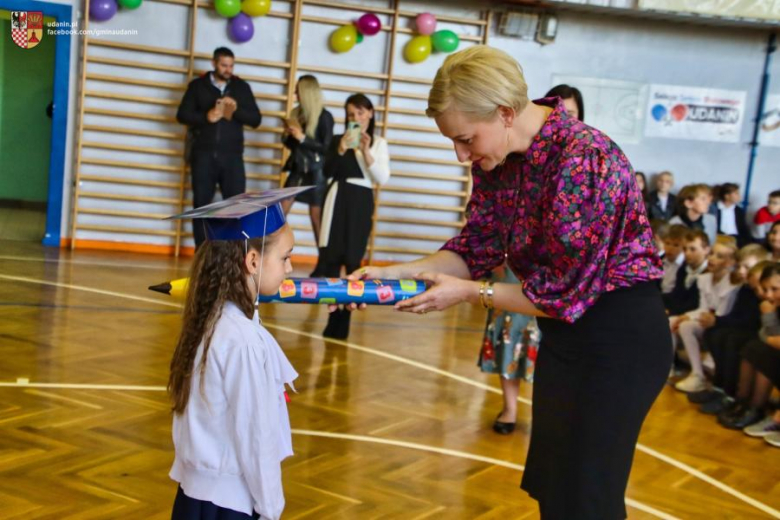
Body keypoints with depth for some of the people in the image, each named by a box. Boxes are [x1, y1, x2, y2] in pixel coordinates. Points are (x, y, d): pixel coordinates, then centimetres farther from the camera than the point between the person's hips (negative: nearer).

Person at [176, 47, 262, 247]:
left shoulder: (242, 87, 9)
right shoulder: (198, 85, 7)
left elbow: (256, 119, 5)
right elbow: (182, 115, 2)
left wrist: (237, 109, -14)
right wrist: (206, 117, -15)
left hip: (232, 156, 0)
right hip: (203, 155, 0)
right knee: (201, 204, 4)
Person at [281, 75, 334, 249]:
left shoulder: (324, 117, -9)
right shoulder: (297, 113, 8)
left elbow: (327, 148, -13)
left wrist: (302, 138, -18)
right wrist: (288, 135, -5)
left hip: (316, 172, -6)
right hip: (297, 169, 6)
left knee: (316, 216, -1)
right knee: (281, 210, 1)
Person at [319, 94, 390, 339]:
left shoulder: (378, 143, 7)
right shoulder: (340, 139, 9)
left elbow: (382, 179, -3)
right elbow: (327, 172, 1)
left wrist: (366, 152, -12)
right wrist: (340, 151, -13)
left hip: (360, 202, -1)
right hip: (337, 199, 2)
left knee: (352, 259, -3)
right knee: (329, 256, -2)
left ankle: (343, 319, 4)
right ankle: (333, 315, 9)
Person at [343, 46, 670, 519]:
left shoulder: (585, 160, -28)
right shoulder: (497, 158, -2)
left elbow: (567, 291, -24)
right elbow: (477, 248, 5)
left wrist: (469, 293, -18)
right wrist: (394, 273, -7)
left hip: (619, 339, -8)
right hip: (564, 332, 8)